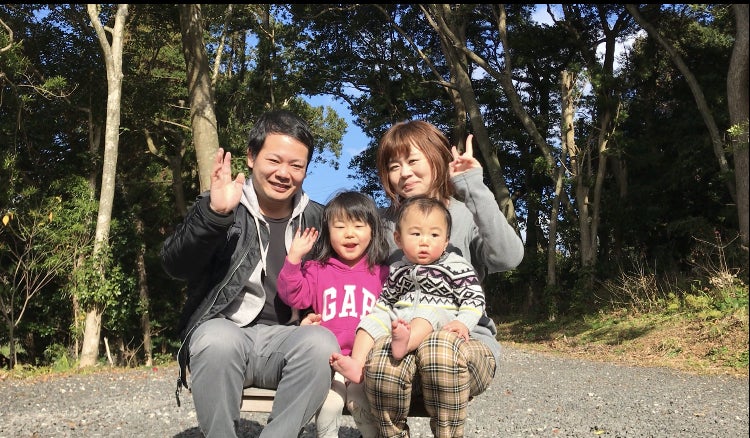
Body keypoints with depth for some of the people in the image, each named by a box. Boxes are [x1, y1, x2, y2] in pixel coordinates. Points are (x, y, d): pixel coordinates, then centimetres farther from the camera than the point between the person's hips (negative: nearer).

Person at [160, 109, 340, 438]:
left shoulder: (315, 219, 9)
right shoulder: (218, 206, 1)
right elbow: (176, 267, -13)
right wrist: (215, 213, -29)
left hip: (284, 338, 2)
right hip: (222, 332, -2)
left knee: (322, 342, -29)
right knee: (219, 339, -35)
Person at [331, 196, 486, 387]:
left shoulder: (456, 267, 1)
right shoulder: (398, 270, 16)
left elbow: (474, 298, -5)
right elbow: (386, 299, 28)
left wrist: (463, 323, -21)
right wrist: (375, 316, 13)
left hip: (440, 320, -5)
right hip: (399, 320, 5)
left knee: (429, 311, -33)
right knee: (374, 319, -12)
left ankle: (405, 343, -62)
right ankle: (357, 364, -28)